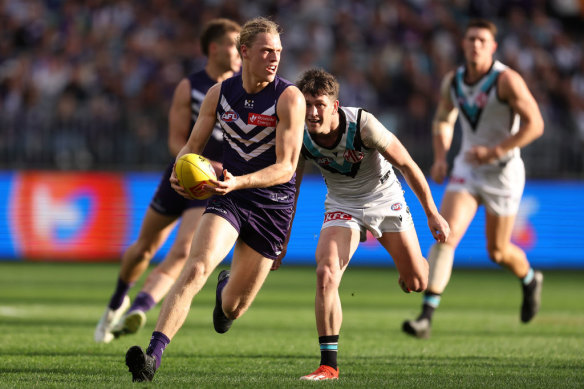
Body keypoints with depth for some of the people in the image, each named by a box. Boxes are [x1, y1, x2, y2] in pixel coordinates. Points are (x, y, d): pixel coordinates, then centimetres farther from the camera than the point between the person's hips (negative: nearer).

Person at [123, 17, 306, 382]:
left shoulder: (289, 97, -13)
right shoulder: (219, 94, -1)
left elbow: (286, 167, -17)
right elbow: (193, 144, 9)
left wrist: (239, 182, -33)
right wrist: (181, 172, -15)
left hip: (273, 205, -1)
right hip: (228, 194, 1)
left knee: (233, 308, 10)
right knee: (196, 268, -27)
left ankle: (228, 288, 50)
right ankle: (152, 355, -33)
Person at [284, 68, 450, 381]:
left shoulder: (363, 124, -29)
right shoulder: (300, 138, -20)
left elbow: (407, 165, -18)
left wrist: (432, 214, -14)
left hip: (385, 199, -1)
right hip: (341, 205, 1)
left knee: (417, 283, 2)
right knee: (326, 274, -23)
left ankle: (419, 266, 45)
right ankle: (328, 364, -16)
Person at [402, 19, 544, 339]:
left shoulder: (507, 80, -16)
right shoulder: (452, 81, 1)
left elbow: (535, 124, -18)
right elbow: (443, 121, 19)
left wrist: (495, 151, -25)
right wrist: (440, 157, 2)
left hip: (503, 172, -4)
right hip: (466, 170, 4)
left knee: (497, 252, 8)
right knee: (446, 235, -16)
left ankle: (529, 279, 45)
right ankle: (426, 317, -19)